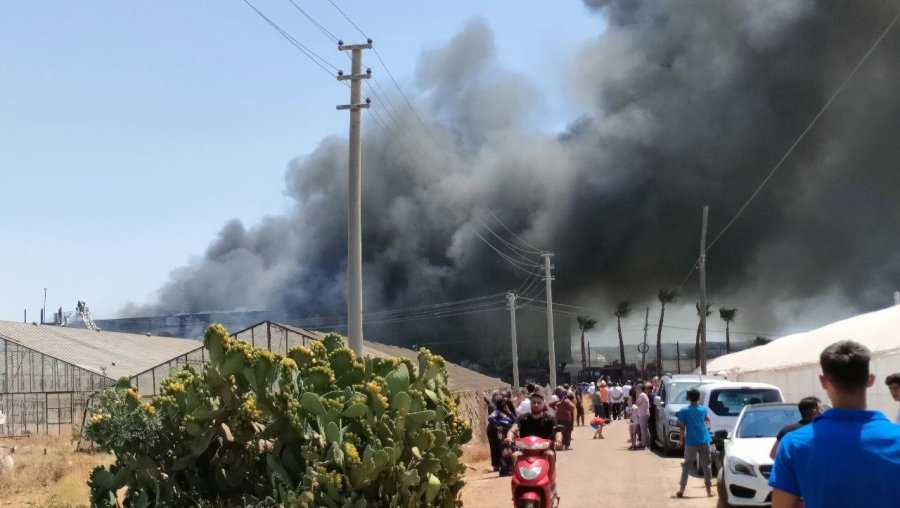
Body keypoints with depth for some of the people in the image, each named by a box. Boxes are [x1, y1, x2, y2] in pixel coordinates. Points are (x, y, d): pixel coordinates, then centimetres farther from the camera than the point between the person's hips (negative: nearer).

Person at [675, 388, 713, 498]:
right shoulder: (704, 409, 6)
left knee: (687, 466, 6)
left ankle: (681, 489, 1)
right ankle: (709, 490, 10)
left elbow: (682, 427, -6)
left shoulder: (683, 411, -5)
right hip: (704, 442, 2)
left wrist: (681, 439, 8)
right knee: (706, 466, 9)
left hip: (691, 442, -2)